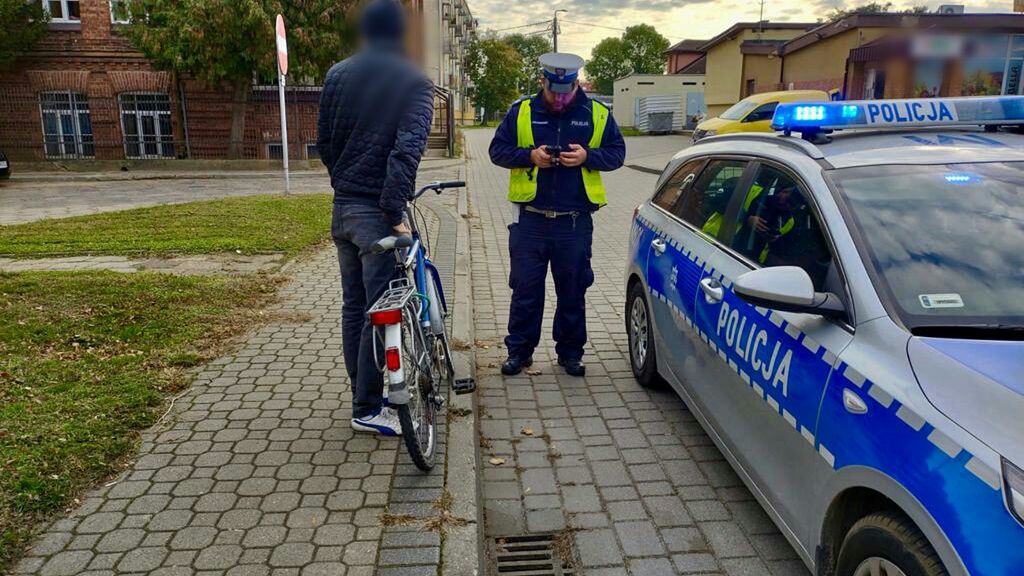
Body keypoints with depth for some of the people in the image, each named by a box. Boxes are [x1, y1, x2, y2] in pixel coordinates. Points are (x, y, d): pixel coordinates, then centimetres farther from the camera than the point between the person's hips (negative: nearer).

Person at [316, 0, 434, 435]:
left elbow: (324, 144, 11)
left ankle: (363, 394, 25)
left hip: (342, 208, 6)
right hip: (377, 211, -6)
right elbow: (407, 149, -20)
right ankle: (366, 408, 7)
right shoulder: (414, 82, -7)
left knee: (354, 305, 14)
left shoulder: (337, 75, 9)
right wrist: (393, 209, -20)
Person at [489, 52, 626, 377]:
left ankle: (570, 352, 23)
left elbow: (617, 153, 7)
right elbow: (497, 150, 5)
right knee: (525, 288, 5)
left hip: (576, 222, 1)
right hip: (531, 219, 0)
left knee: (573, 290, 9)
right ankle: (519, 351, 19)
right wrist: (530, 156, -13)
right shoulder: (522, 112, 4)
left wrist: (587, 156, -12)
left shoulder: (597, 115, 5)